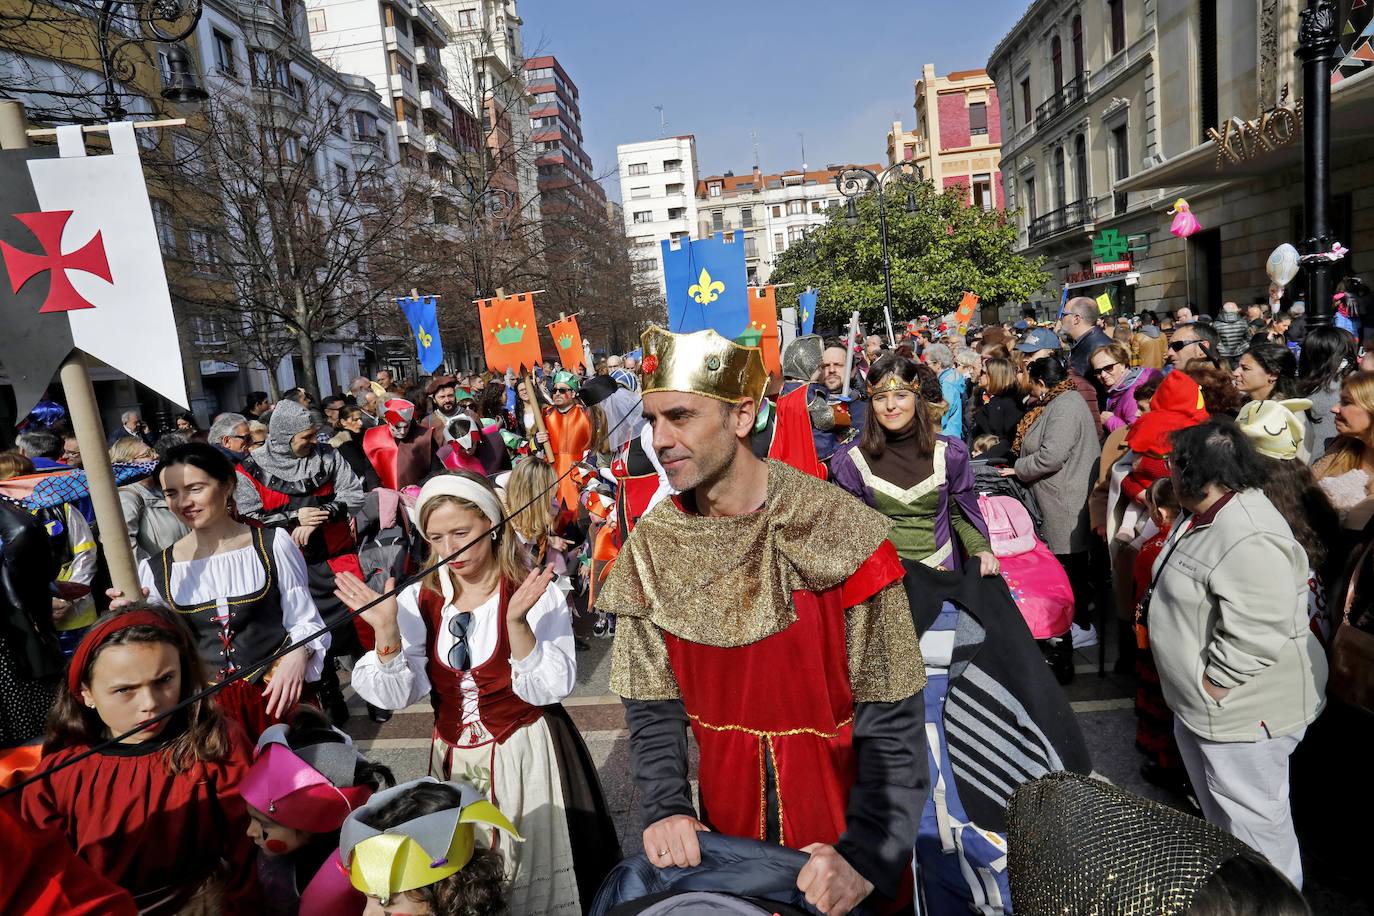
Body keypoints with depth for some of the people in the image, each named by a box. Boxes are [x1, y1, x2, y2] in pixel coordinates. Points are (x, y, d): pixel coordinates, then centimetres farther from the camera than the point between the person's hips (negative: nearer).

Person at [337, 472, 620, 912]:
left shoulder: (537, 594, -15)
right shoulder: (418, 600, -3)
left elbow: (548, 690, -20)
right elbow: (395, 696, -6)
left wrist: (516, 621, -34)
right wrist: (386, 630, -21)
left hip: (525, 755, -3)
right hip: (452, 758, 4)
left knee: (534, 878, 12)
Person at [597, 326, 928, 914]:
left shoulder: (840, 532, -20)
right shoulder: (651, 545, -8)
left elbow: (891, 718, -18)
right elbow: (652, 703, -5)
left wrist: (867, 855, -24)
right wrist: (665, 808, -18)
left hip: (846, 805, -3)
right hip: (729, 817, 3)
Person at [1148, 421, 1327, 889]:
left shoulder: (1250, 540, -31)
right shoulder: (1209, 514, 3)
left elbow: (1254, 636, -33)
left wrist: (1213, 684, -21)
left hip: (1241, 706, -11)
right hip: (1201, 700, 11)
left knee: (1251, 816, 8)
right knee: (1217, 803, 28)